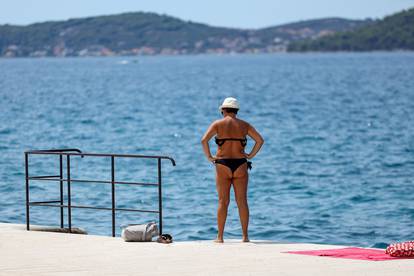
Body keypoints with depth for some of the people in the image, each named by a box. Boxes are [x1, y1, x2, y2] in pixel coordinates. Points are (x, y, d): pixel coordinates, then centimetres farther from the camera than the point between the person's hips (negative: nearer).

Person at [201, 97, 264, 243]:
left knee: (223, 201, 1)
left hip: (223, 165, -1)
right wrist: (251, 155, 5)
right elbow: (260, 140, 0)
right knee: (242, 201, 4)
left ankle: (220, 236, 0)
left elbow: (204, 140, -12)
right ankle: (245, 235, 2)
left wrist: (209, 156, -3)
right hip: (240, 165, 1)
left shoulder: (218, 124, 0)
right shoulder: (244, 125, 6)